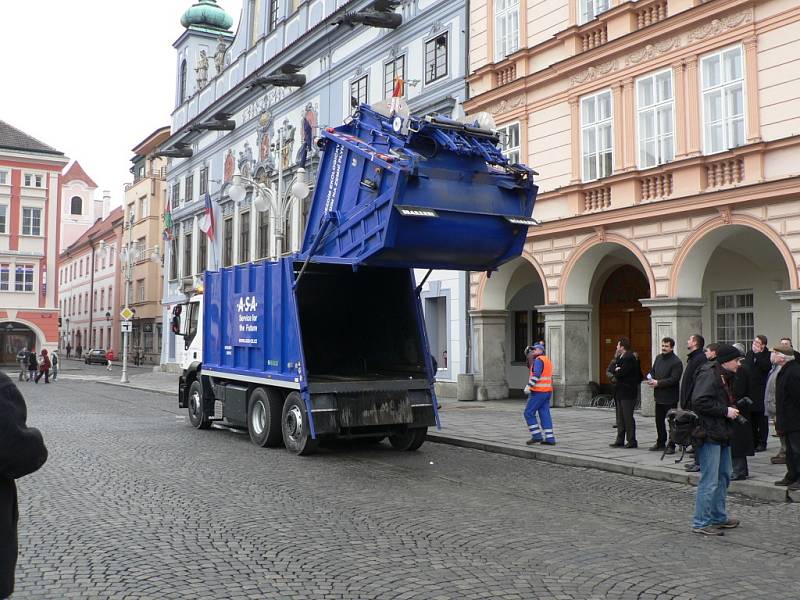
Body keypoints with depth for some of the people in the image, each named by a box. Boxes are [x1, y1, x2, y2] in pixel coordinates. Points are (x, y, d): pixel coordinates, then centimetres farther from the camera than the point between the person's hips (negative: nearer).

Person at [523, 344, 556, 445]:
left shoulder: (539, 360, -12)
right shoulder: (547, 360, 18)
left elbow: (536, 374, -26)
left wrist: (528, 386, -29)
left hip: (538, 391, -9)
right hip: (547, 391, 9)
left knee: (529, 413, -2)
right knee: (545, 415, 7)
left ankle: (537, 436, -3)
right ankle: (550, 439, 3)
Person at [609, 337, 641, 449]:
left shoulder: (629, 358, -15)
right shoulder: (620, 357, 15)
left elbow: (620, 373, -21)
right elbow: (614, 369, 12)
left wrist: (617, 372, -2)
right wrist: (618, 371, -8)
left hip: (628, 392, -10)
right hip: (620, 392, 10)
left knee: (628, 417, -5)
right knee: (620, 417, 11)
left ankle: (632, 441, 2)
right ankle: (620, 440, 16)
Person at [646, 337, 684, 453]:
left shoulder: (676, 362, -13)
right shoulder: (658, 358, 12)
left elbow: (674, 379, -20)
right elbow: (652, 371, 18)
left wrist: (658, 383, -21)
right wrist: (651, 379, -4)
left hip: (670, 397, -8)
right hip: (659, 396, 8)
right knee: (659, 420, 16)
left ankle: (671, 445, 8)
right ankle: (660, 443, 28)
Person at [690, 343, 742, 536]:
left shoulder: (723, 375, 17)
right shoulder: (708, 374, -16)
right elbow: (699, 402, -25)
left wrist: (733, 408, 8)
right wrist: (726, 411, -20)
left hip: (721, 434, 11)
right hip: (709, 435, -11)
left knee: (724, 477, 18)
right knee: (709, 481, -7)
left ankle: (719, 518, 29)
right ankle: (700, 523, 1)